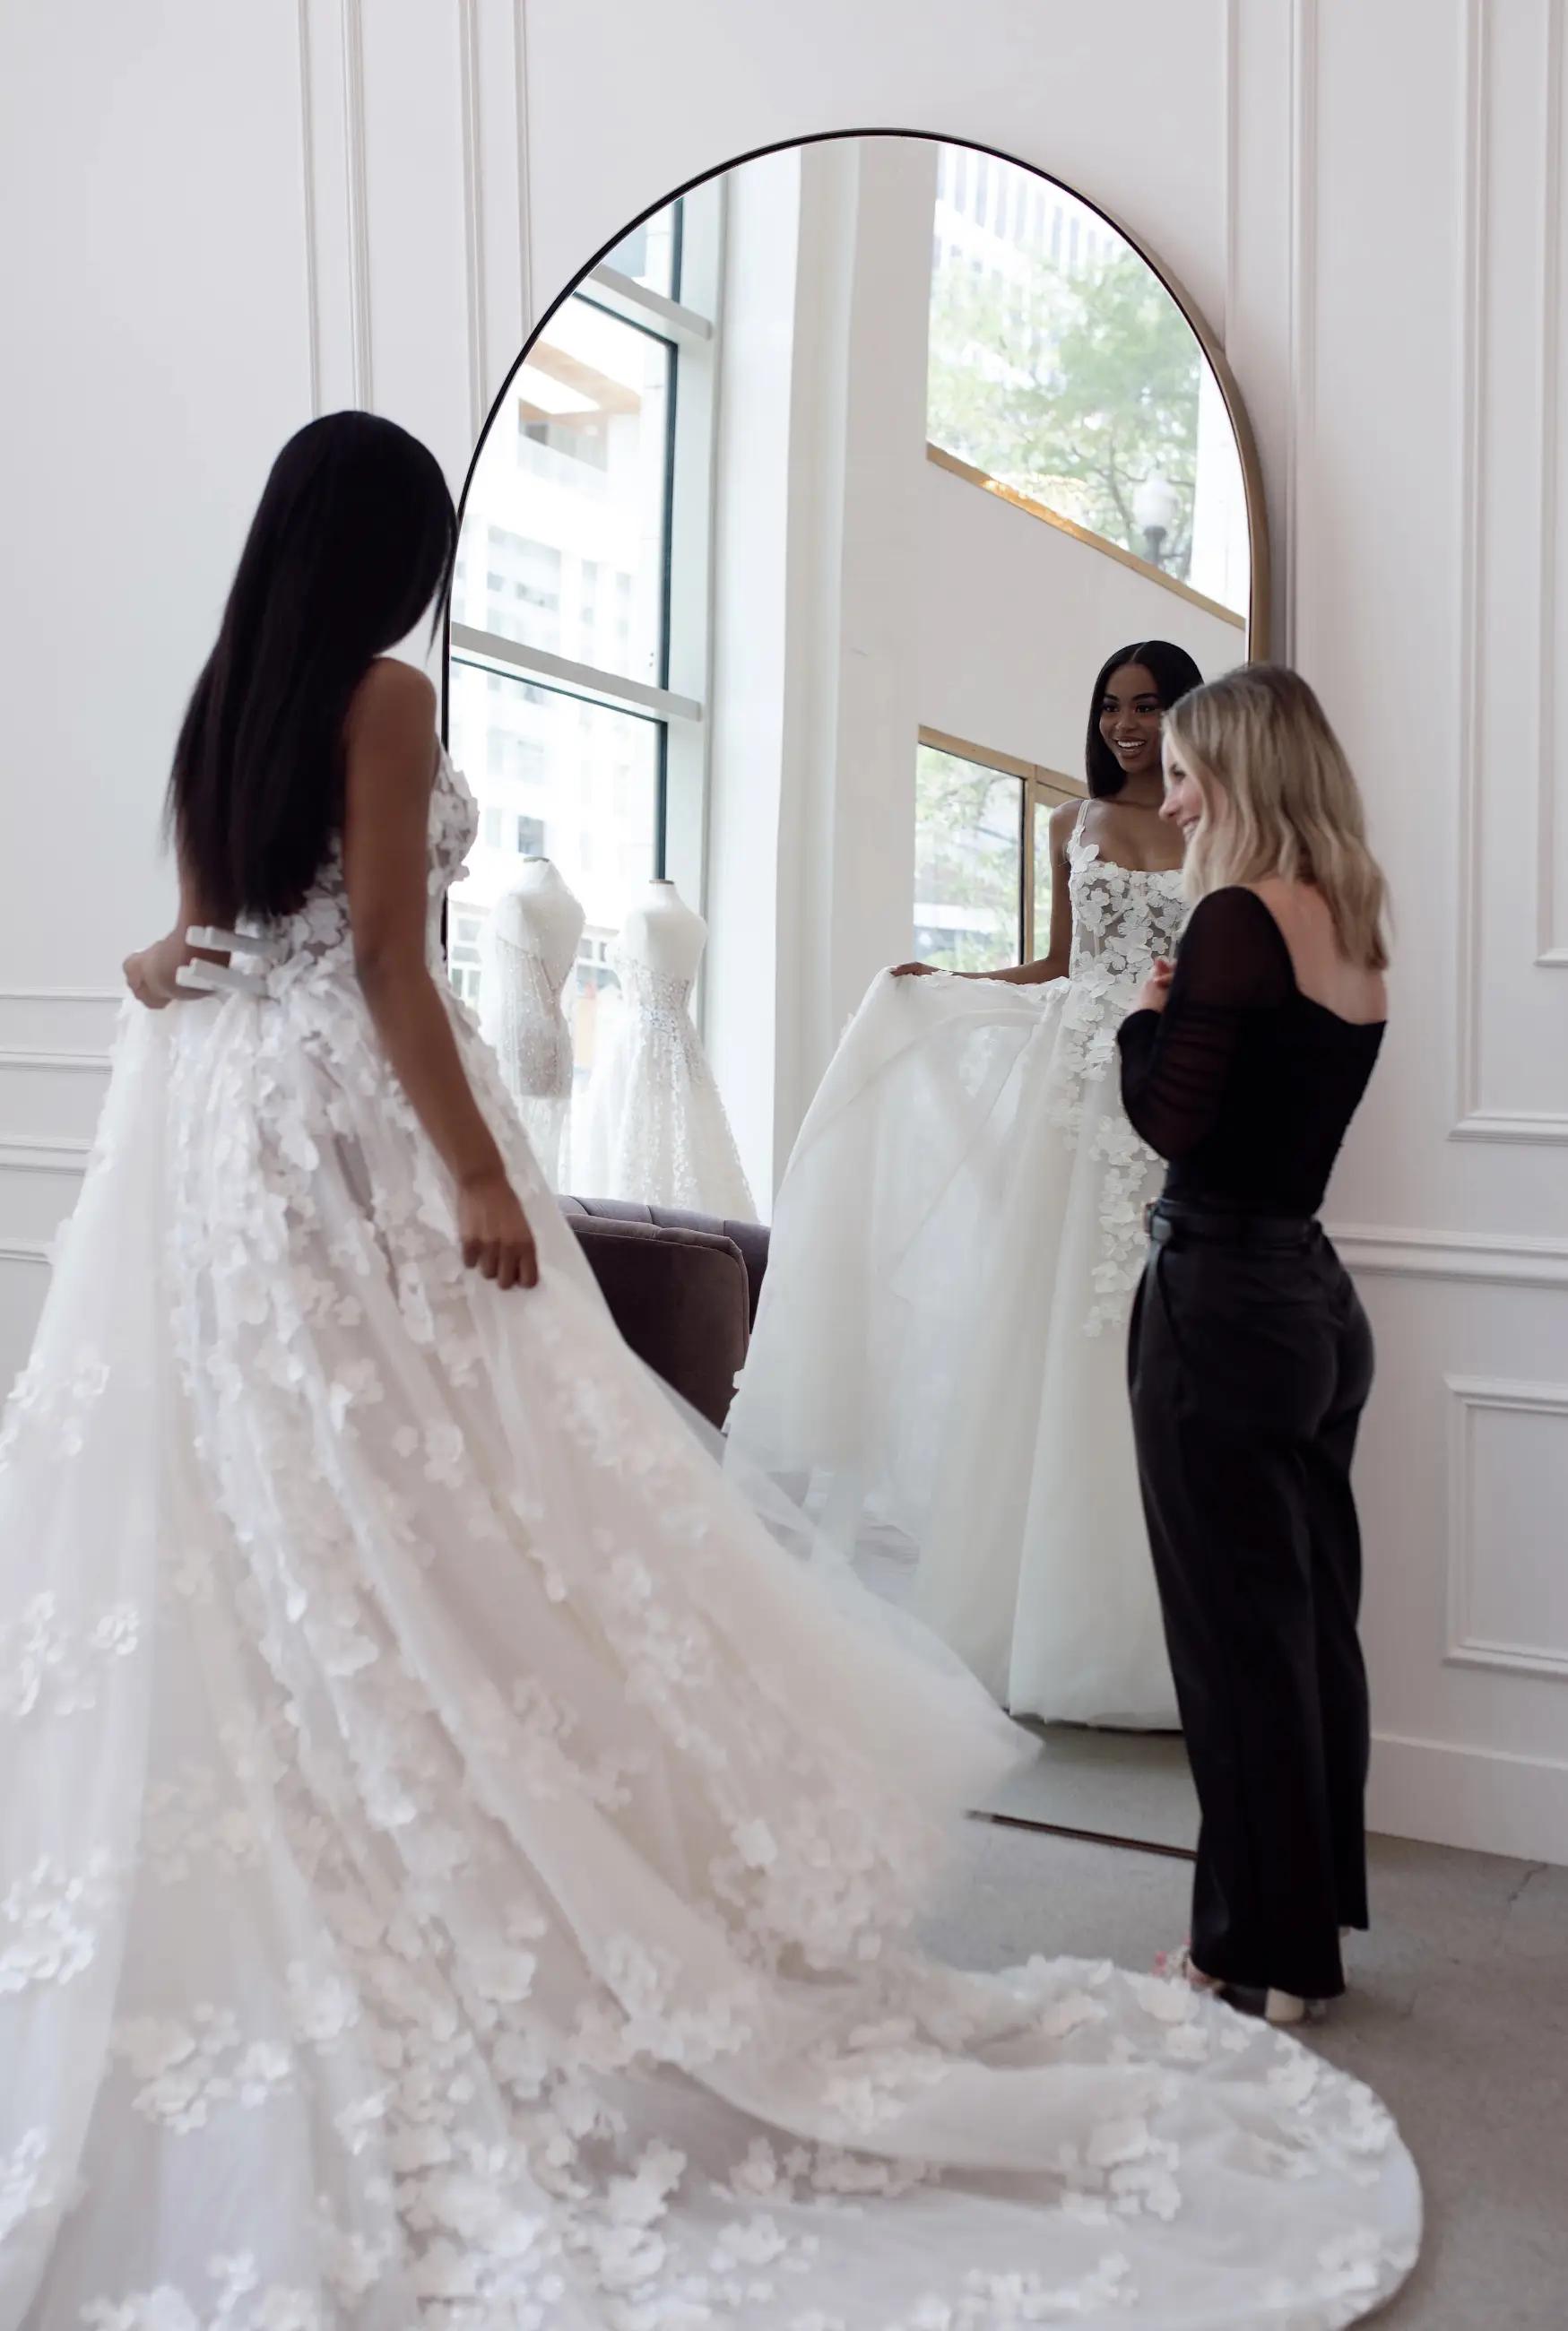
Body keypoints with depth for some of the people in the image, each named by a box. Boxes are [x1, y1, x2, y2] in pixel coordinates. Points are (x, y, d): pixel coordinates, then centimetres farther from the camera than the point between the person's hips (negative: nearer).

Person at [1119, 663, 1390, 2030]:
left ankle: (1260, 1952, 13)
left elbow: (1170, 1116, -18)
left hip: (1221, 1300, -9)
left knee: (1237, 1629, 1)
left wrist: (1148, 1018, -2)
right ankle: (1315, 1926, 28)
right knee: (1314, 1618, 15)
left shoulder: (1240, 917, -14)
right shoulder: (1353, 929, 12)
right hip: (1317, 1298, 9)